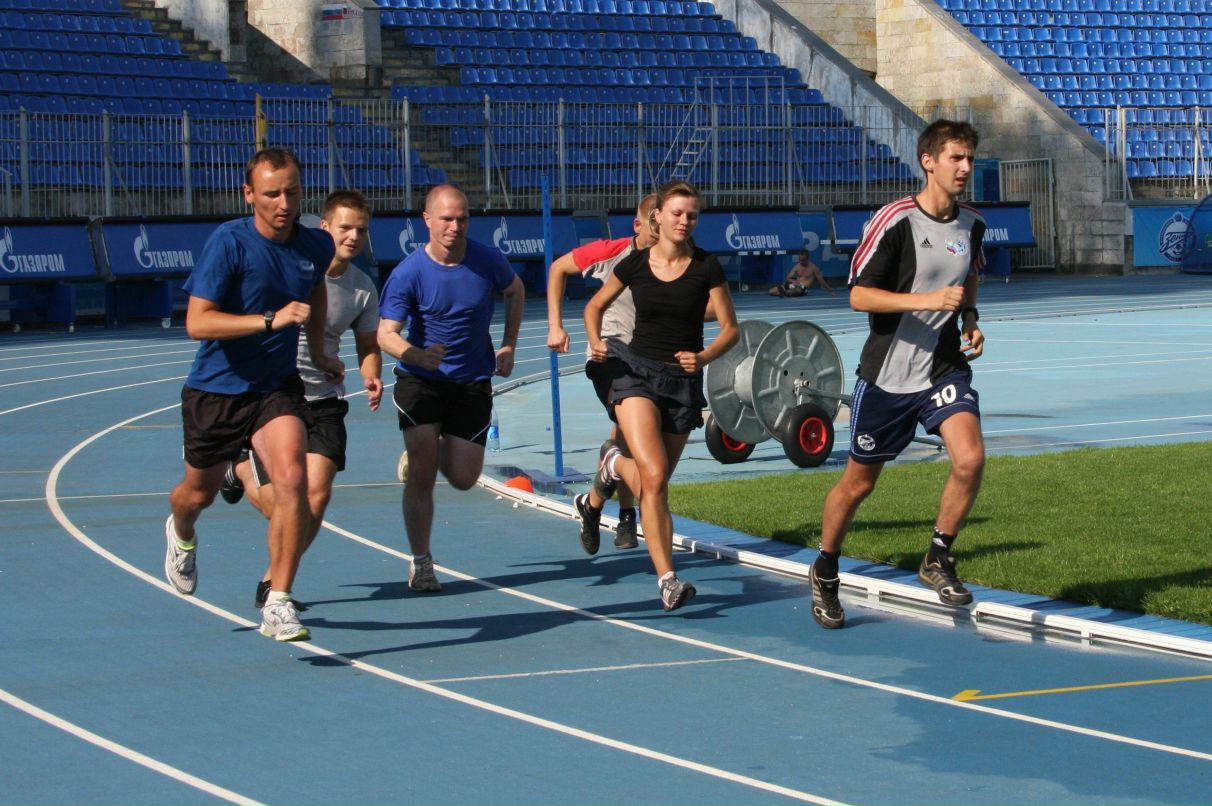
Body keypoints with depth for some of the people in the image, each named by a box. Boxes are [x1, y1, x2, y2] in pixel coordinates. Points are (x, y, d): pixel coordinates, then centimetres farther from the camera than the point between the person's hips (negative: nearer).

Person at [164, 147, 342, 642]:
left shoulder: (316, 247, -3)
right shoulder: (228, 243, -19)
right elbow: (196, 322, -26)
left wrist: (318, 354, 24)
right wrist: (270, 320, -34)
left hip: (277, 388, 2)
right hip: (215, 390, -2)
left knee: (291, 478, -23)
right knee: (200, 492, 17)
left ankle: (278, 605, -17)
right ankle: (181, 533, 57)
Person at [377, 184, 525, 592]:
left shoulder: (488, 261, -9)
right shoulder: (408, 274, -16)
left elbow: (515, 290, 14)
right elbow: (386, 334, -19)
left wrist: (508, 345, 6)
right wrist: (416, 355, -40)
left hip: (472, 381, 2)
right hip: (420, 378, -2)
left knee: (463, 478, 2)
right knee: (422, 473, -12)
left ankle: (434, 450, 38)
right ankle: (421, 563, 1)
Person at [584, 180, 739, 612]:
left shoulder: (706, 267, -3)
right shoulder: (635, 264, -1)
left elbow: (730, 328, 1)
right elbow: (595, 306, 15)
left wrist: (703, 357, -18)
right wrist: (596, 342, -4)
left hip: (683, 380, 2)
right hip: (636, 372, -2)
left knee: (655, 482, 8)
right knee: (654, 477, -20)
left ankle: (615, 466, 44)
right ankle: (667, 579, -18)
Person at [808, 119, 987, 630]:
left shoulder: (972, 225, 5)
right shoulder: (894, 221, -15)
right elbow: (859, 295, -16)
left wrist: (969, 320, 7)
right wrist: (928, 300, -26)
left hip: (945, 368, 4)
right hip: (887, 373, -4)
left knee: (970, 459, -21)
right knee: (859, 482, 8)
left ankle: (938, 559, 0)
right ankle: (824, 573, 32)